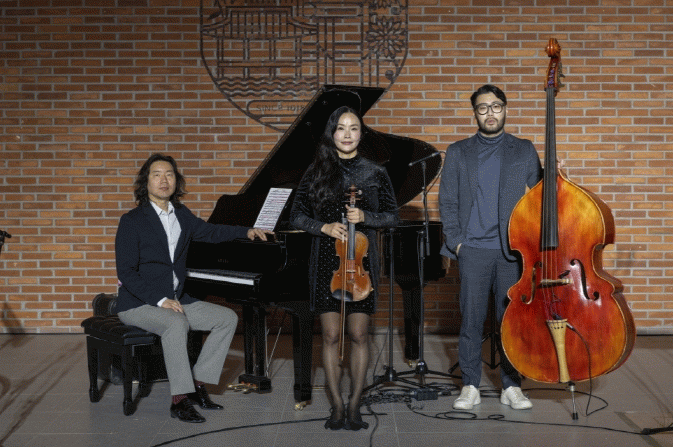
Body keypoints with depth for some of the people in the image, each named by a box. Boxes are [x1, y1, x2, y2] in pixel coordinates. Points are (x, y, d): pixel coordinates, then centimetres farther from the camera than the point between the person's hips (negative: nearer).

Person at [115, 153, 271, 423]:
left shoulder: (181, 215, 10)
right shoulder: (132, 221, -10)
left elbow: (209, 232, 27)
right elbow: (126, 273, -15)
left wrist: (246, 231, 11)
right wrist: (160, 300, -24)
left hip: (175, 299, 7)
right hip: (138, 304, -7)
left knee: (228, 318, -5)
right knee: (177, 324, -36)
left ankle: (198, 383, -3)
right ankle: (179, 400, -29)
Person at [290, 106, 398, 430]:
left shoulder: (374, 173, 3)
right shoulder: (317, 172, 4)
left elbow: (392, 216, 3)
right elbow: (297, 216, 4)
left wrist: (365, 217, -15)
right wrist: (323, 227, -13)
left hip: (361, 262, 0)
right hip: (326, 262, 0)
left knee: (358, 335, 3)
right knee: (331, 336, 3)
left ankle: (354, 406, 13)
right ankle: (337, 406, 13)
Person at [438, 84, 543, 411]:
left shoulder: (524, 151, 11)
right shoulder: (458, 153, 11)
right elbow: (447, 202, 8)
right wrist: (455, 241, -1)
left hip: (512, 250, 0)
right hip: (473, 249, 0)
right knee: (471, 319, 0)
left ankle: (512, 387, 12)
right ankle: (470, 387, 10)